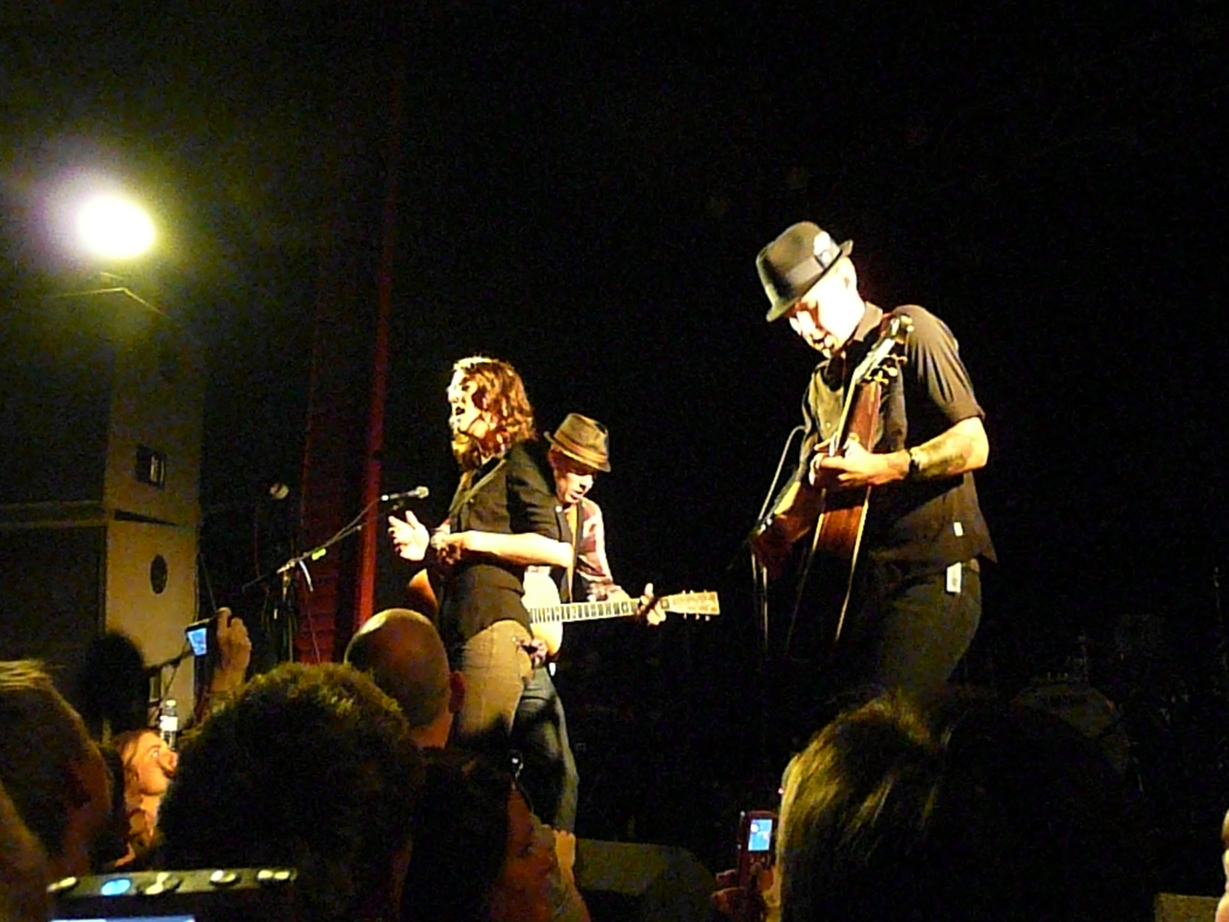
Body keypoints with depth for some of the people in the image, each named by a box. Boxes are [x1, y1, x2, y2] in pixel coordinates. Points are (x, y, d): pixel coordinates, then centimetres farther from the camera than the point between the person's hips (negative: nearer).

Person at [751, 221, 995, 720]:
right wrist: (776, 530, -1)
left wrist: (882, 468, -23)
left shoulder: (910, 331, -2)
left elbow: (973, 445, -10)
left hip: (933, 571, -7)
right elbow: (810, 480, 20)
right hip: (860, 579, 7)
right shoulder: (823, 383, 20)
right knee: (824, 720, -1)